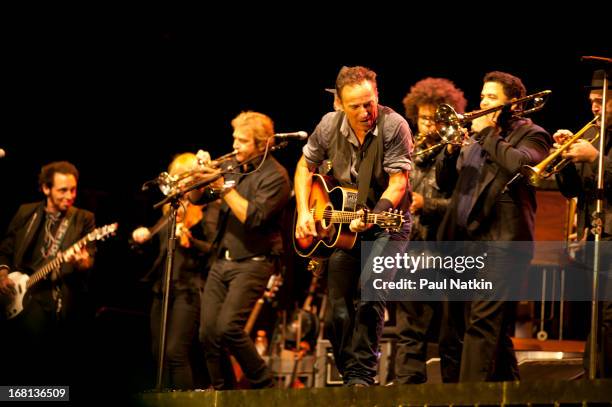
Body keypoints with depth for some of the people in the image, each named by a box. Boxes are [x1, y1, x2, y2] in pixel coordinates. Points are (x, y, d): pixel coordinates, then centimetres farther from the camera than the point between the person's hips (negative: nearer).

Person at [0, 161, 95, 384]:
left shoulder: (84, 219, 8)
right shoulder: (26, 213, 12)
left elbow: (89, 260, -1)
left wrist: (84, 263, -24)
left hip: (62, 296, 0)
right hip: (25, 293, 0)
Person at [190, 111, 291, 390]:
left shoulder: (274, 176, -10)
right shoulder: (233, 166, 11)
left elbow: (253, 217, -22)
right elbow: (195, 198, 13)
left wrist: (224, 187, -20)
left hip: (252, 262, -7)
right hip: (222, 261, 7)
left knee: (228, 327, -20)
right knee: (208, 332, 2)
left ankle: (263, 384, -5)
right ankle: (221, 392, 13)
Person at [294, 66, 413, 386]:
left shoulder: (393, 126, -18)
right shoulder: (330, 125, -4)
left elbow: (398, 182, -20)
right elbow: (305, 167, 10)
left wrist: (374, 217, -33)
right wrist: (303, 212, -1)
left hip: (387, 221, -5)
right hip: (341, 225, 5)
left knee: (369, 297, -20)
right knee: (339, 306, 3)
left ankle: (362, 375, -17)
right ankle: (348, 374, 13)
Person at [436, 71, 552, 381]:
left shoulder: (530, 134, 2)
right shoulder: (474, 136, 23)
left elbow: (519, 164, -21)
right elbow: (445, 182, 20)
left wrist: (488, 134, -10)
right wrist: (452, 149, 2)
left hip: (500, 242, -8)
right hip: (465, 241, 8)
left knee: (482, 322, -17)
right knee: (495, 329, 13)